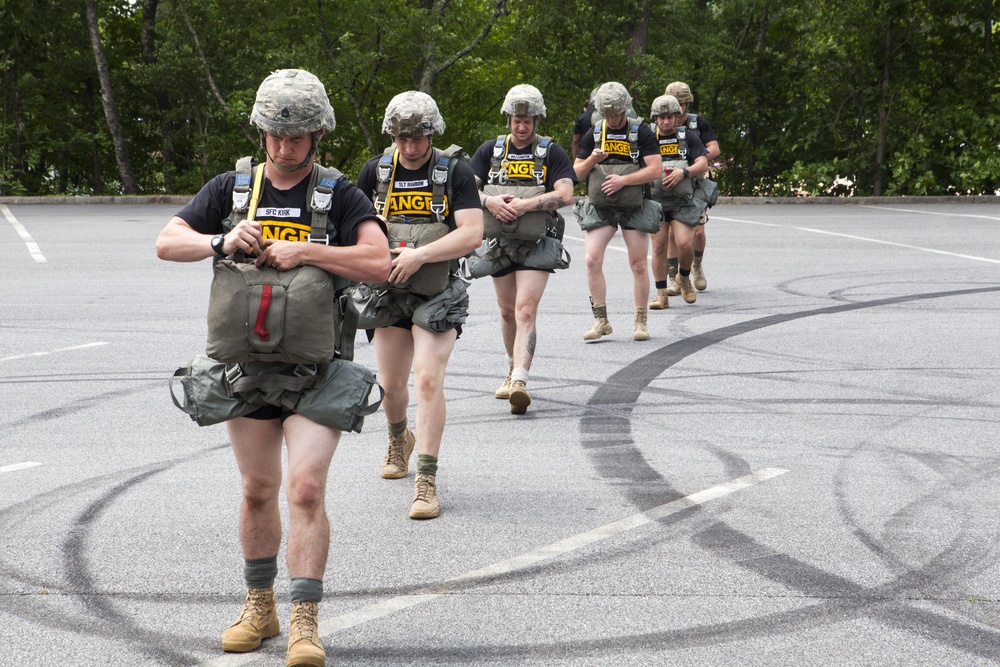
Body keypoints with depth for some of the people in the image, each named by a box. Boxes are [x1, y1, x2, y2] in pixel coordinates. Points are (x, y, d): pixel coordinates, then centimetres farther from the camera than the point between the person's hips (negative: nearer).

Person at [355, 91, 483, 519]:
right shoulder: (376, 171, 4)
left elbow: (472, 234, -15)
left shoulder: (455, 173, -7)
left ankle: (426, 482, -14)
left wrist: (419, 255, -24)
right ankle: (398, 439, 44)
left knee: (428, 379, -15)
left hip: (437, 293, -4)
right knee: (390, 384, 11)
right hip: (389, 291, 4)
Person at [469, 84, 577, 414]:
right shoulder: (491, 150, 10)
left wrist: (525, 204, -19)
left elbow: (565, 194, -10)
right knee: (507, 312, 15)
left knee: (525, 311, -17)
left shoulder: (552, 152, 1)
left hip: (537, 243, -4)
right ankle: (513, 369, 37)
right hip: (499, 241, 4)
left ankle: (520, 381, -27)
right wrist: (489, 201, -15)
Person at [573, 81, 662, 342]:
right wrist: (592, 160, -9)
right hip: (599, 206, 2)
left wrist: (623, 180, -18)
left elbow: (655, 169, -9)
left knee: (638, 265, 0)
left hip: (634, 206, -2)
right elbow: (576, 173, 12)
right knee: (592, 260, -10)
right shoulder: (594, 134, 9)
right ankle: (600, 320, -2)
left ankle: (640, 321, 11)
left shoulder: (641, 133, -1)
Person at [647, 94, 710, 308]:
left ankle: (684, 278, 16)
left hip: (683, 201, -1)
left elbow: (703, 164, -2)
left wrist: (683, 172, -19)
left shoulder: (688, 137, 5)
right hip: (655, 200, 1)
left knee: (684, 244, -14)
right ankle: (661, 295, 4)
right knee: (659, 247, -2)